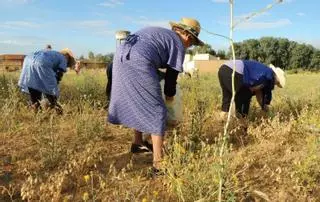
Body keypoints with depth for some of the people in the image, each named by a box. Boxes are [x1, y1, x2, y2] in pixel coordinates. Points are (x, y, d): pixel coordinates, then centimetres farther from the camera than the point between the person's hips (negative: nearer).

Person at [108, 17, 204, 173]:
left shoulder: (159, 32, 30)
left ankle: (137, 143, 42)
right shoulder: (178, 44, 8)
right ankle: (158, 164, 3)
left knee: (137, 103, 26)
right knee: (157, 112, 1)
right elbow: (172, 74, 8)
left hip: (120, 57, 9)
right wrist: (169, 95, 24)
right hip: (138, 63, -9)